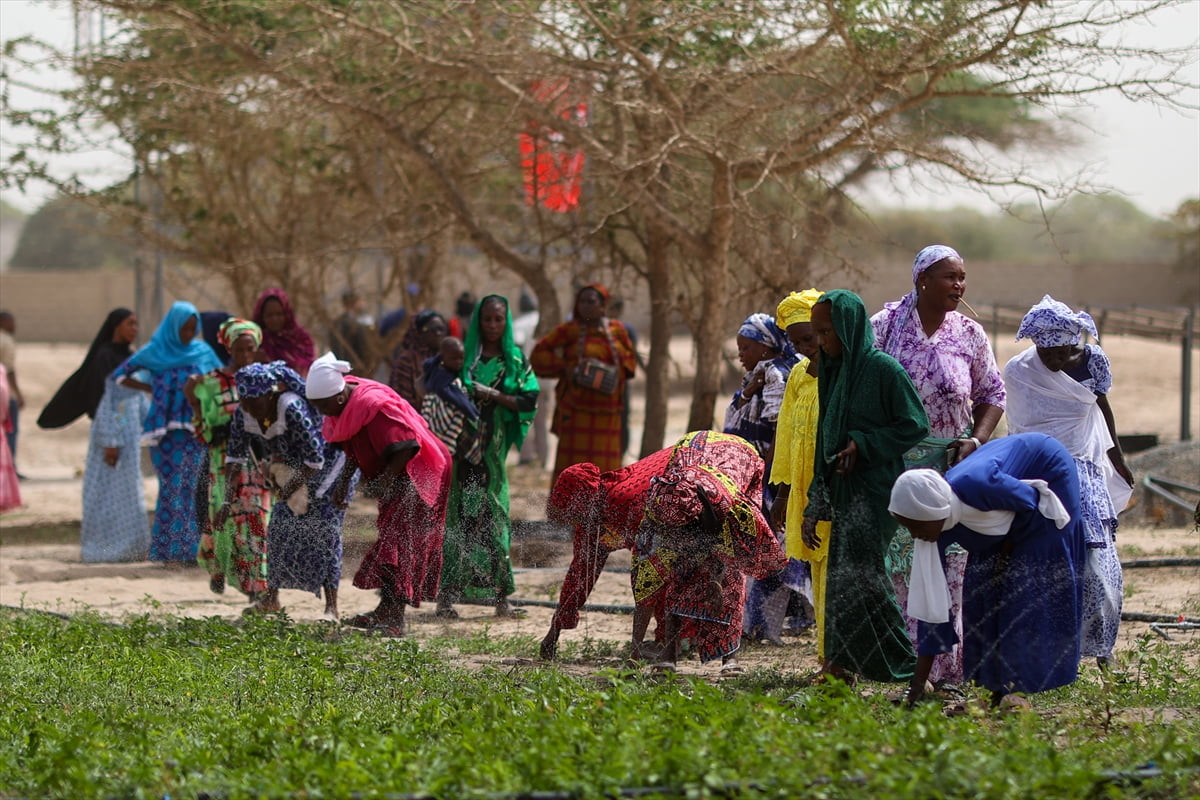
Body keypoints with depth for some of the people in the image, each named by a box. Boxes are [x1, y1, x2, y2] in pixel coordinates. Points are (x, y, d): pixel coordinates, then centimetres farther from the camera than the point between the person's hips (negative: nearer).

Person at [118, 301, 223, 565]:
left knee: (190, 487, 1)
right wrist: (150, 388, 1)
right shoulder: (155, 352, 3)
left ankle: (189, 548, 5)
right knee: (172, 487, -6)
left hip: (195, 428, 2)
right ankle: (169, 550, -3)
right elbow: (122, 374, 10)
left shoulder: (203, 352, 8)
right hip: (165, 431, -2)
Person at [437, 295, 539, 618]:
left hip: (493, 449, 1)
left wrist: (494, 395, -9)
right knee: (459, 516, -7)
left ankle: (500, 597, 4)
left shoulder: (515, 360, 9)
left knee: (493, 516, -1)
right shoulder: (464, 356, 8)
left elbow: (529, 401, 3)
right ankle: (448, 595, -7)